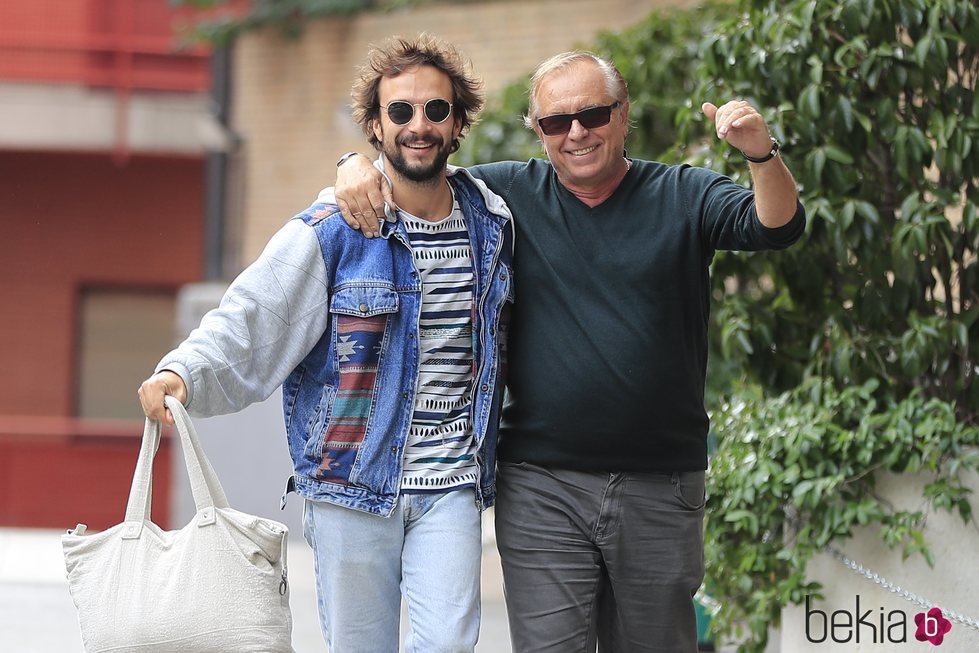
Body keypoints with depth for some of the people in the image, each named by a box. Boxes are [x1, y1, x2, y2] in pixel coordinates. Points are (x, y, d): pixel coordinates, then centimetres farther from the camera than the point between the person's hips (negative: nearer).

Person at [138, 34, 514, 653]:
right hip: (351, 487, -2)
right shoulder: (328, 234, -6)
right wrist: (181, 373, -30)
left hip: (450, 489, 2)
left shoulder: (492, 224, 7)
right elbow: (248, 323, -12)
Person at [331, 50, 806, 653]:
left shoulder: (684, 195, 4)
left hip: (661, 489, 0)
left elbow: (777, 228, -10)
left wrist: (761, 152, -30)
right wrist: (360, 164, -9)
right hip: (542, 489, 0)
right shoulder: (512, 193, 7)